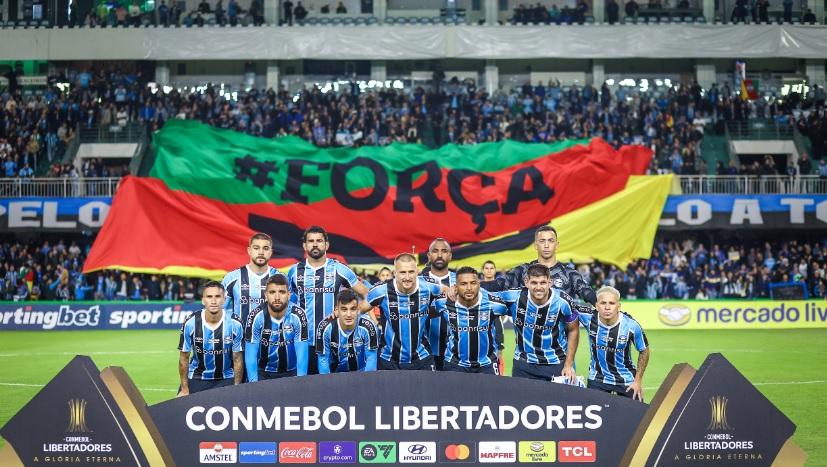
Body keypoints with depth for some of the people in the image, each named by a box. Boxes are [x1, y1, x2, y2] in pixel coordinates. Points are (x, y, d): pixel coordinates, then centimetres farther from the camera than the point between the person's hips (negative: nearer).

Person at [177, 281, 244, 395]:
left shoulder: (234, 324, -15)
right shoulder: (190, 323, -14)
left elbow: (237, 359, -6)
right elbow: (184, 358, -5)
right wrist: (185, 389, -5)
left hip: (226, 379, 0)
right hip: (196, 378, 0)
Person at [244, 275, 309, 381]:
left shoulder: (298, 315, -15)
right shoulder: (256, 317, -14)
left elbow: (302, 354, -14)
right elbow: (250, 355, -12)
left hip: (291, 372, 0)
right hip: (263, 372, 0)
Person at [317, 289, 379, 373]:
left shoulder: (367, 327, -18)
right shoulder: (326, 328, -16)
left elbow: (371, 359, -12)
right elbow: (323, 359, -10)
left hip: (361, 374, 0)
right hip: (334, 375, 0)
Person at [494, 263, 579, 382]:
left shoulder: (563, 302, -16)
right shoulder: (514, 297, -17)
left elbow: (573, 331, -2)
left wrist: (569, 365, -3)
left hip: (557, 363, -1)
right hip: (524, 363, 1)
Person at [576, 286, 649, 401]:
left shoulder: (631, 326, -22)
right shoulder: (589, 318, -20)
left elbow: (644, 351, -5)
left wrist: (638, 380, -4)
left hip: (626, 380, -1)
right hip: (597, 379, 1)